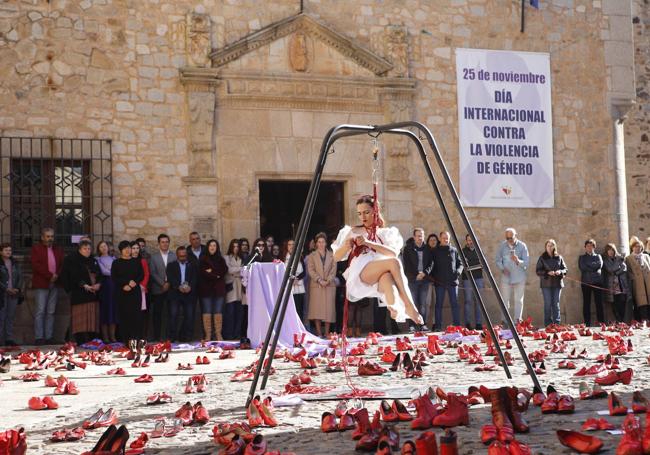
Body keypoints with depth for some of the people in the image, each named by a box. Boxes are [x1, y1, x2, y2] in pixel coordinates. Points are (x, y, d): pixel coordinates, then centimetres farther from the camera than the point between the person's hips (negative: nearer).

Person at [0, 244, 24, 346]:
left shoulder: (15, 263, 13)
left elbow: (20, 277, 12)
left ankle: (10, 339, 8)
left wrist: (18, 288, -2)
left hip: (14, 293, 4)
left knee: (11, 316, 5)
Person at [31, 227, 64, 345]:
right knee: (40, 311, -8)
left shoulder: (58, 250, 19)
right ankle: (39, 338, -8)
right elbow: (36, 265, -8)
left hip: (54, 284, 5)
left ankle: (49, 337, 4)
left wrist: (57, 275, -6)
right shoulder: (36, 249, 4)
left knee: (51, 312, 4)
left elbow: (62, 265, 13)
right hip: (41, 284, -4)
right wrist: (50, 275, -13)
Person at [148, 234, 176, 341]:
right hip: (158, 289, -1)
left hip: (171, 288, 1)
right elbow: (152, 273, 0)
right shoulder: (153, 257, 7)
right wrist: (162, 284, -9)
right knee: (157, 314, 0)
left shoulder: (174, 256, 9)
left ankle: (170, 335, 4)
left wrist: (169, 283, -8)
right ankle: (157, 336, 5)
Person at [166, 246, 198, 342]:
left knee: (189, 316, -4)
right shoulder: (171, 265, 14)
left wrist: (190, 286, -16)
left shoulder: (192, 266, 17)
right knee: (174, 315, -9)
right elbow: (170, 278, -2)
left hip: (189, 294, 1)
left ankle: (186, 336, 2)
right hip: (175, 294, -1)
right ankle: (172, 337, -6)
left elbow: (195, 278, 4)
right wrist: (179, 287, -17)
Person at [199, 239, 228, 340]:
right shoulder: (203, 259, 5)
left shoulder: (221, 259, 14)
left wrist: (212, 272, -8)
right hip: (206, 289, -2)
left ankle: (218, 335, 0)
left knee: (218, 312, -2)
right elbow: (202, 273, -7)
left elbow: (224, 271, 0)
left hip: (219, 289, 2)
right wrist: (216, 276, -7)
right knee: (207, 312, -5)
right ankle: (208, 335, -3)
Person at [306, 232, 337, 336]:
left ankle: (327, 333, 0)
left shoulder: (331, 255, 12)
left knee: (328, 308, -3)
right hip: (316, 285, -1)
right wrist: (320, 280, -12)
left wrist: (327, 280, -10)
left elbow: (333, 270, 5)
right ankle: (318, 333, -4)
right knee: (317, 309, -6)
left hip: (329, 285, 1)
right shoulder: (312, 256, 10)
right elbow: (311, 270, 0)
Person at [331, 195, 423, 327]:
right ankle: (409, 305, -37)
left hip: (379, 277, 1)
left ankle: (394, 310, -61)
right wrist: (346, 247, -6)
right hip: (359, 276, -1)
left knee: (387, 276, -40)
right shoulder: (353, 231, 21)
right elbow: (336, 257, 18)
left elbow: (393, 253, 0)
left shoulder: (387, 233, 20)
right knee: (393, 262, -30)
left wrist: (369, 243, -12)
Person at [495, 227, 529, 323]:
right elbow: (498, 260, 9)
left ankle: (517, 321, 1)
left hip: (519, 278, -2)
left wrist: (518, 261, -28)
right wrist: (502, 268, -10)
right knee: (505, 300, 4)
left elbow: (526, 263, -7)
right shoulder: (502, 246, 2)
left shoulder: (522, 246, -4)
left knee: (518, 300, -2)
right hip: (506, 277, 2)